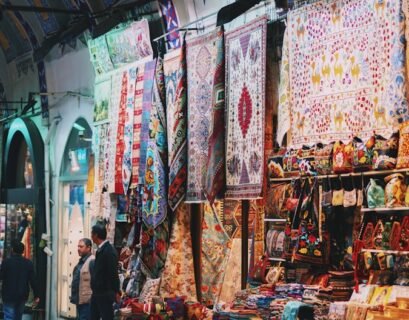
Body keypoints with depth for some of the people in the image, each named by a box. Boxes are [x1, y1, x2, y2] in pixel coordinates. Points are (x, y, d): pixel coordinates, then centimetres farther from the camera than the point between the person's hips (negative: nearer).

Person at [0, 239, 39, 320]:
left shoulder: (6, 262, -13)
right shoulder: (29, 263, -1)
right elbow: (33, 281, -1)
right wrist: (36, 296, 4)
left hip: (9, 296, -4)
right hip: (22, 296, 4)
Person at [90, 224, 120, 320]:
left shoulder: (109, 251, -18)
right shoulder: (100, 250, 11)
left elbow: (113, 273, -18)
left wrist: (116, 292, -16)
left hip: (105, 295, -9)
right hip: (97, 294, 9)